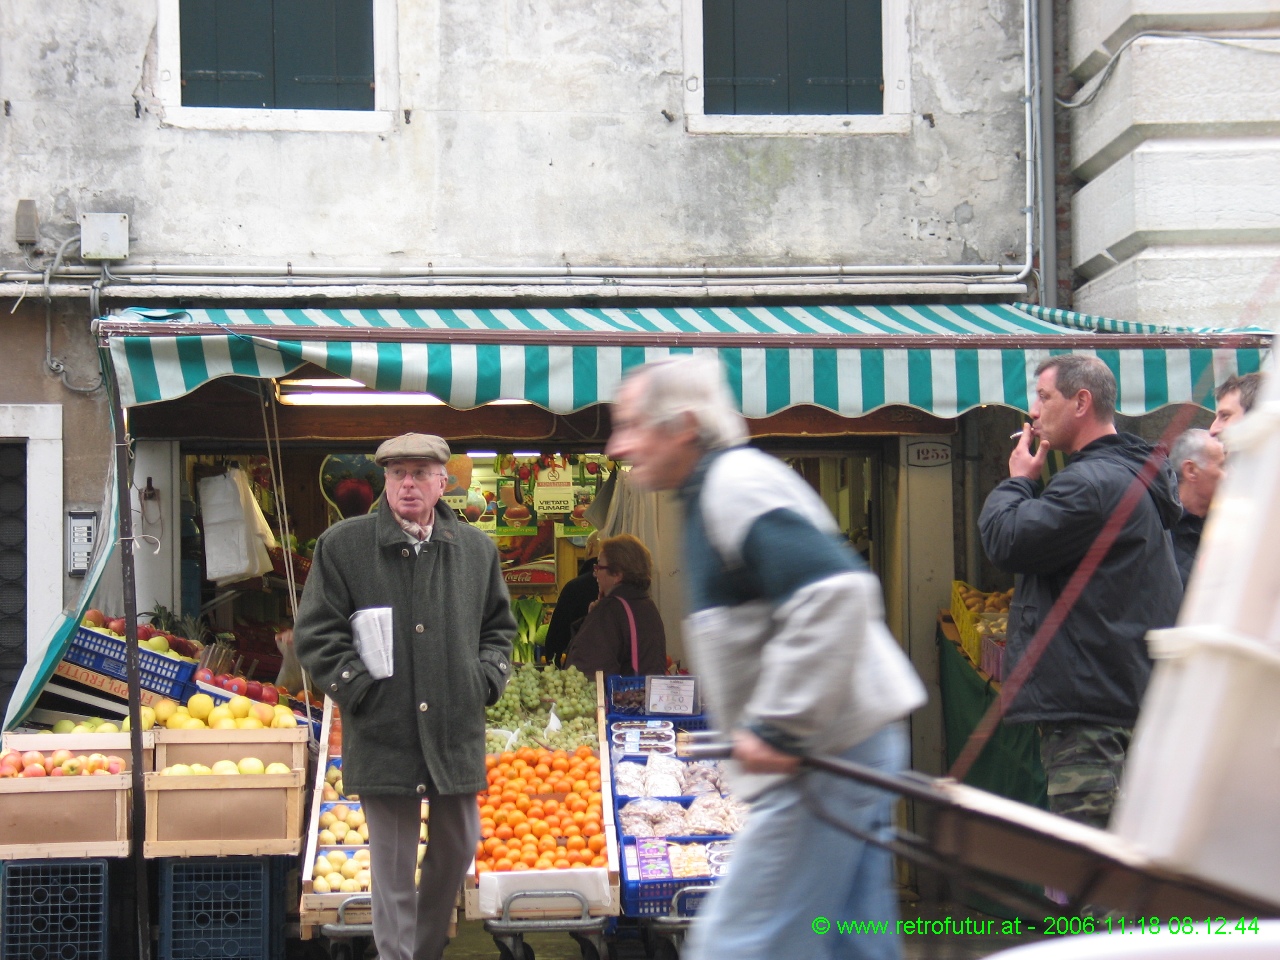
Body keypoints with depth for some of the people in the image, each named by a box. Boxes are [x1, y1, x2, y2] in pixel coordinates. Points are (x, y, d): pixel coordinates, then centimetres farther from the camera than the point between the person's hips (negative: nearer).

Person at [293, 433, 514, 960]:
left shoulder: (476, 549, 10)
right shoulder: (342, 545, 0)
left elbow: (499, 625, 21)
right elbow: (315, 632, -1)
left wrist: (487, 678, 5)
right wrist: (359, 689, -8)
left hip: (456, 730, 4)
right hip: (383, 732, -4)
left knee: (458, 845, 13)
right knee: (393, 862, 0)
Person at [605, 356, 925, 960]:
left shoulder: (736, 484, -13)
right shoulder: (719, 490, 19)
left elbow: (834, 592, -27)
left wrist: (778, 727, -24)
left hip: (821, 755, -10)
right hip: (842, 750, 10)